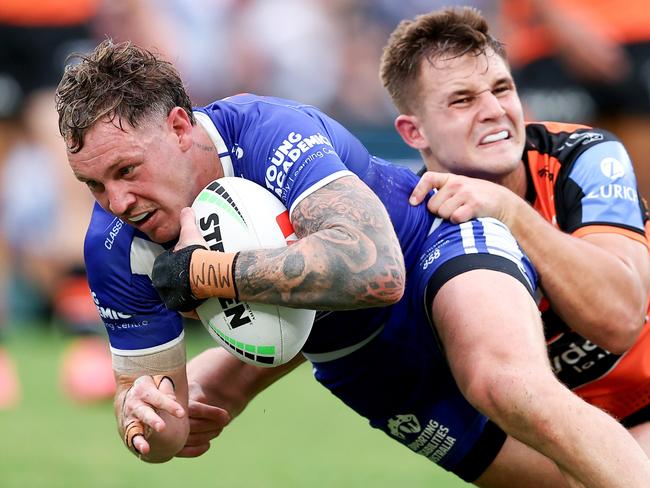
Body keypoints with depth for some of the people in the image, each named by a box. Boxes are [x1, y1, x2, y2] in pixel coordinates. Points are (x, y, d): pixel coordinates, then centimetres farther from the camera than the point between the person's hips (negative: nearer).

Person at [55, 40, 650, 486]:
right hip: (362, 372, 6)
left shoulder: (268, 132, -32)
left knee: (507, 387, -38)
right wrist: (145, 422, -34)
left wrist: (202, 271, -41)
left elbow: (373, 269, -48)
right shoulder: (115, 249, -16)